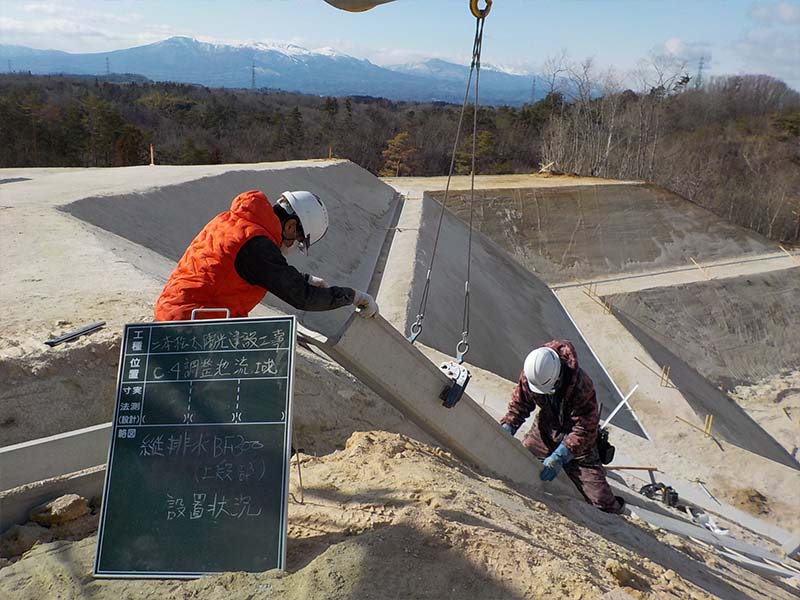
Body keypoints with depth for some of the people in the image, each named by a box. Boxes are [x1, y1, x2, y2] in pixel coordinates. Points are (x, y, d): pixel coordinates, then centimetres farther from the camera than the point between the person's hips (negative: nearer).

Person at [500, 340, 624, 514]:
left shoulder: (581, 386, -35)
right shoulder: (528, 376, -21)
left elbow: (585, 429, -29)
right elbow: (519, 404, -3)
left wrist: (559, 457, -34)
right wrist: (506, 429, -18)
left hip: (578, 438, -4)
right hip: (546, 429, 4)